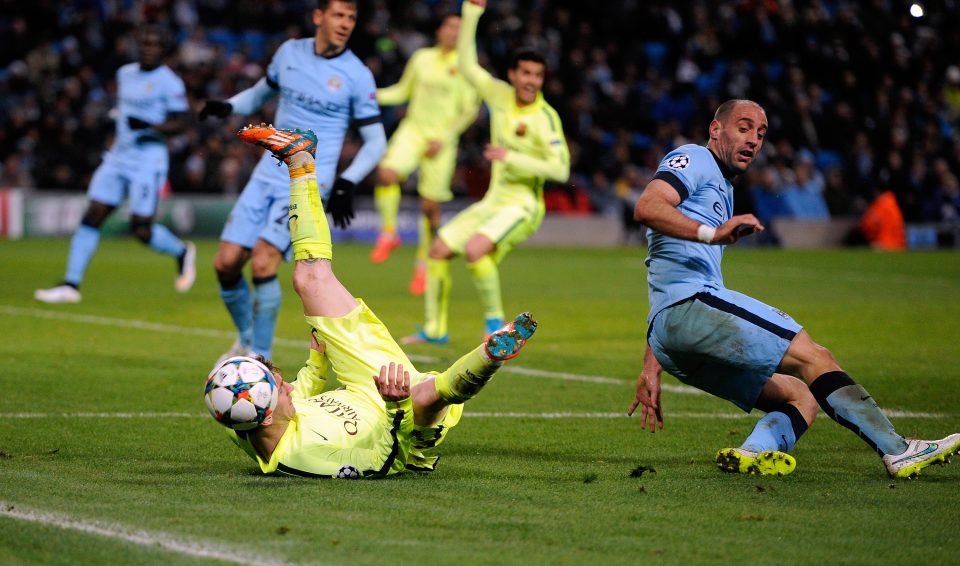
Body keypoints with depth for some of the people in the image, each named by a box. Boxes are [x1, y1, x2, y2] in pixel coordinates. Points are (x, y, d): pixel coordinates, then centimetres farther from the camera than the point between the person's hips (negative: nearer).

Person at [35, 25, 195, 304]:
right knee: (92, 216, -3)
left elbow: (180, 124, -10)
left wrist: (149, 126, -23)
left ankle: (182, 252, 22)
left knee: (141, 229, -8)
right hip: (119, 157, 7)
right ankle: (71, 284, -3)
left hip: (148, 159, -6)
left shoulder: (169, 82, -8)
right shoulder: (125, 74, 14)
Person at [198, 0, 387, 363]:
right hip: (268, 175, 5)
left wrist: (347, 183, -14)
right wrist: (228, 106, 5)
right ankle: (247, 340, 23)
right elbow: (263, 91, 25)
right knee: (226, 262, -2)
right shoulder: (290, 52, 7)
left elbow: (376, 141, -1)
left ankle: (261, 358, -6)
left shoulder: (357, 76, -6)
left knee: (263, 262, -20)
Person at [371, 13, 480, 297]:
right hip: (413, 129, 2)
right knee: (387, 174, -26)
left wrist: (444, 138, -10)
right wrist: (375, 95, 0)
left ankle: (423, 264, 18)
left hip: (442, 141, -2)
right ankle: (388, 233, -6)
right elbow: (403, 91, 19)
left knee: (430, 206, 0)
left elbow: (470, 110, -1)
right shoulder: (422, 58, 8)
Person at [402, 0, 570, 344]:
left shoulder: (545, 117, -14)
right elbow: (467, 64, 9)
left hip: (522, 205, -7)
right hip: (493, 200, 7)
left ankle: (494, 322, -11)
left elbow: (561, 170, -20)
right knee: (439, 249, 4)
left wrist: (511, 157, -23)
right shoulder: (501, 96, 3)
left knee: (475, 249, -29)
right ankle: (434, 329, 18)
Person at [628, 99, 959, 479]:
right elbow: (647, 207, -17)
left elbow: (666, 282, 31)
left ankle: (752, 454, -25)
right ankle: (899, 452, -17)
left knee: (801, 397, 2)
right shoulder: (694, 160, 5)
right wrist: (711, 233, -30)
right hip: (691, 303, -10)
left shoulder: (721, 190, 32)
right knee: (812, 357, -14)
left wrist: (651, 369, 26)